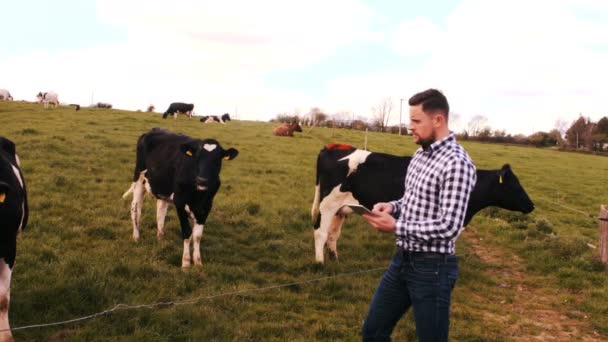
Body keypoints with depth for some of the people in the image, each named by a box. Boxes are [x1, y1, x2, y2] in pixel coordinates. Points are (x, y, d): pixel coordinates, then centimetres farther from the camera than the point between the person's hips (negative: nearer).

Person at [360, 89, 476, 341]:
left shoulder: (457, 164, -20)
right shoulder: (421, 155, 9)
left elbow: (449, 227, -24)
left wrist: (396, 227, -19)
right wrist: (393, 207, 0)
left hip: (432, 267, -9)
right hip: (403, 259, 9)